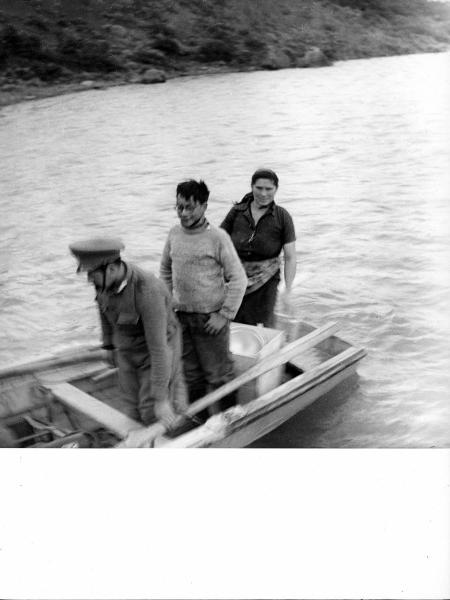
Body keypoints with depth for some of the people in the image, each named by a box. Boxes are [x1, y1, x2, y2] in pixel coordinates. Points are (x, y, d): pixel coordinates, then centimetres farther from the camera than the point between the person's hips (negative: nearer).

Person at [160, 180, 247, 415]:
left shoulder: (217, 237, -14)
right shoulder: (174, 234, 2)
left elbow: (238, 279, -13)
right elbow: (165, 270, 16)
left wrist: (224, 315, -15)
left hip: (209, 319, -5)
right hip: (181, 317, 6)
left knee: (218, 375, 4)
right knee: (191, 374, 18)